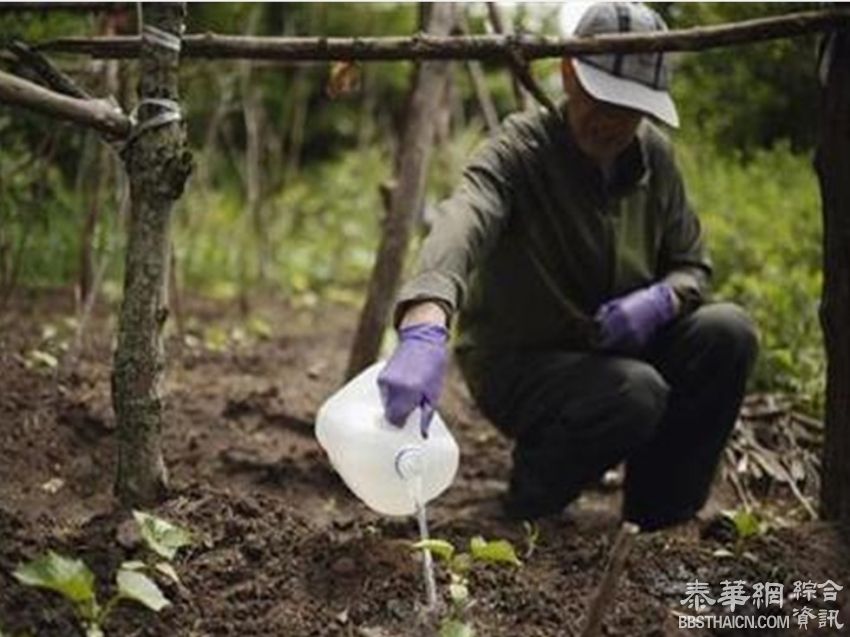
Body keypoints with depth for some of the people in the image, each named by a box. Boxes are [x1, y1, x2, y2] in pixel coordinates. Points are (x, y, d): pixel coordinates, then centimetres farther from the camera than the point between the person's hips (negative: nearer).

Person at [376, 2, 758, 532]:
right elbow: (463, 223, -42)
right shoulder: (520, 150, -20)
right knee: (634, 393, -33)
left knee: (728, 333, -18)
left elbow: (692, 265, 7)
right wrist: (424, 328, -63)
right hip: (519, 363, -6)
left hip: (616, 350, 6)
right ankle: (531, 503, -3)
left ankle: (657, 519, -2)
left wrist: (660, 300, -19)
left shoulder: (654, 157, -1)